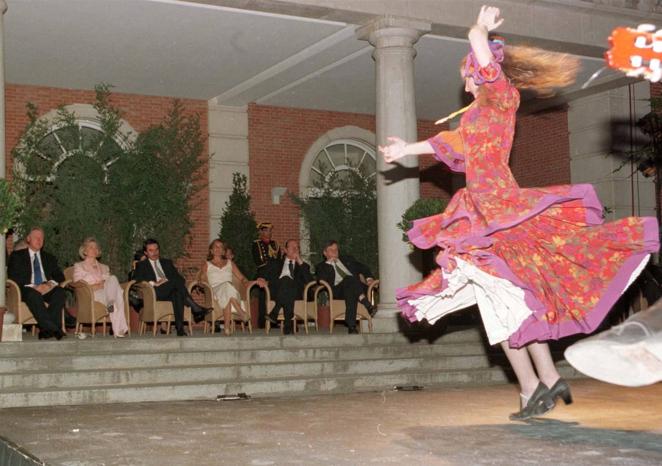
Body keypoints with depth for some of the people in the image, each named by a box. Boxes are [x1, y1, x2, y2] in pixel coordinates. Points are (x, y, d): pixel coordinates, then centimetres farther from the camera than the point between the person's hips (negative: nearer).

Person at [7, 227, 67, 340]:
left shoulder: (49, 258, 25)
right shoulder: (17, 255, 14)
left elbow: (60, 276, 15)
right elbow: (13, 277, 0)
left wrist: (50, 284, -10)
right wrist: (33, 287, -14)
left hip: (46, 289, 3)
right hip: (27, 289, -3)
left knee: (60, 293, -30)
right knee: (34, 295, -39)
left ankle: (45, 330, -38)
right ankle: (52, 329, -45)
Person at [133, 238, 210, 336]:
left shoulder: (167, 262, 30)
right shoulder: (141, 265, 20)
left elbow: (181, 278, 18)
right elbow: (136, 279, -1)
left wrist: (168, 281, -5)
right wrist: (154, 283, -15)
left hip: (171, 291, 3)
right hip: (155, 293, -3)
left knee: (177, 294, -36)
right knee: (176, 281, -31)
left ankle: (180, 328, -45)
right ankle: (196, 309, -37)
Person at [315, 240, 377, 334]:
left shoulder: (347, 259, 34)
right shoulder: (321, 266, 24)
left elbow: (363, 268, 27)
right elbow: (321, 280, 2)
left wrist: (369, 278, 6)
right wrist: (329, 263, 5)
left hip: (357, 287, 3)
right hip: (337, 290, -3)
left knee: (351, 292, -36)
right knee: (349, 278, -36)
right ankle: (367, 304, -46)